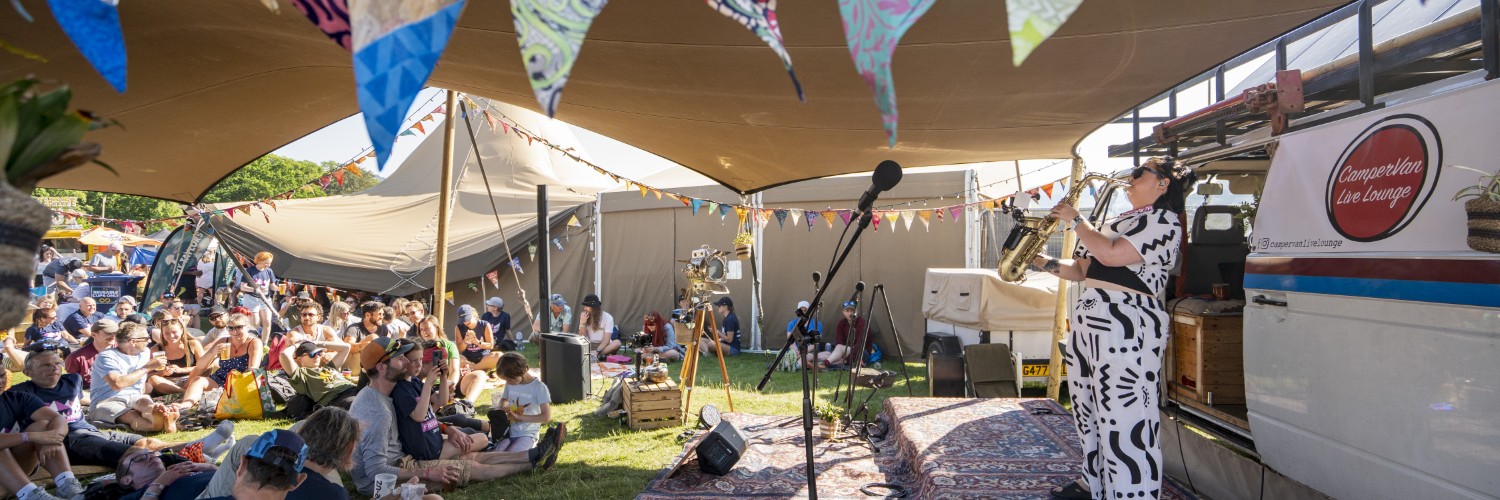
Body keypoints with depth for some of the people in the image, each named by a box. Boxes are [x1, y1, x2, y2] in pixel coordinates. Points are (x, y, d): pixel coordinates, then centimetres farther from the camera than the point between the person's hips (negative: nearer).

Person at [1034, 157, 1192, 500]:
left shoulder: (1164, 221, -6)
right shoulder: (1119, 221, 22)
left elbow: (1111, 255, -19)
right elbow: (1084, 269, 22)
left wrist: (1076, 220, -9)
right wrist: (1049, 264, 7)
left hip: (1125, 325, -9)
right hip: (1087, 318, 10)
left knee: (1124, 420, -8)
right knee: (1088, 412, 16)